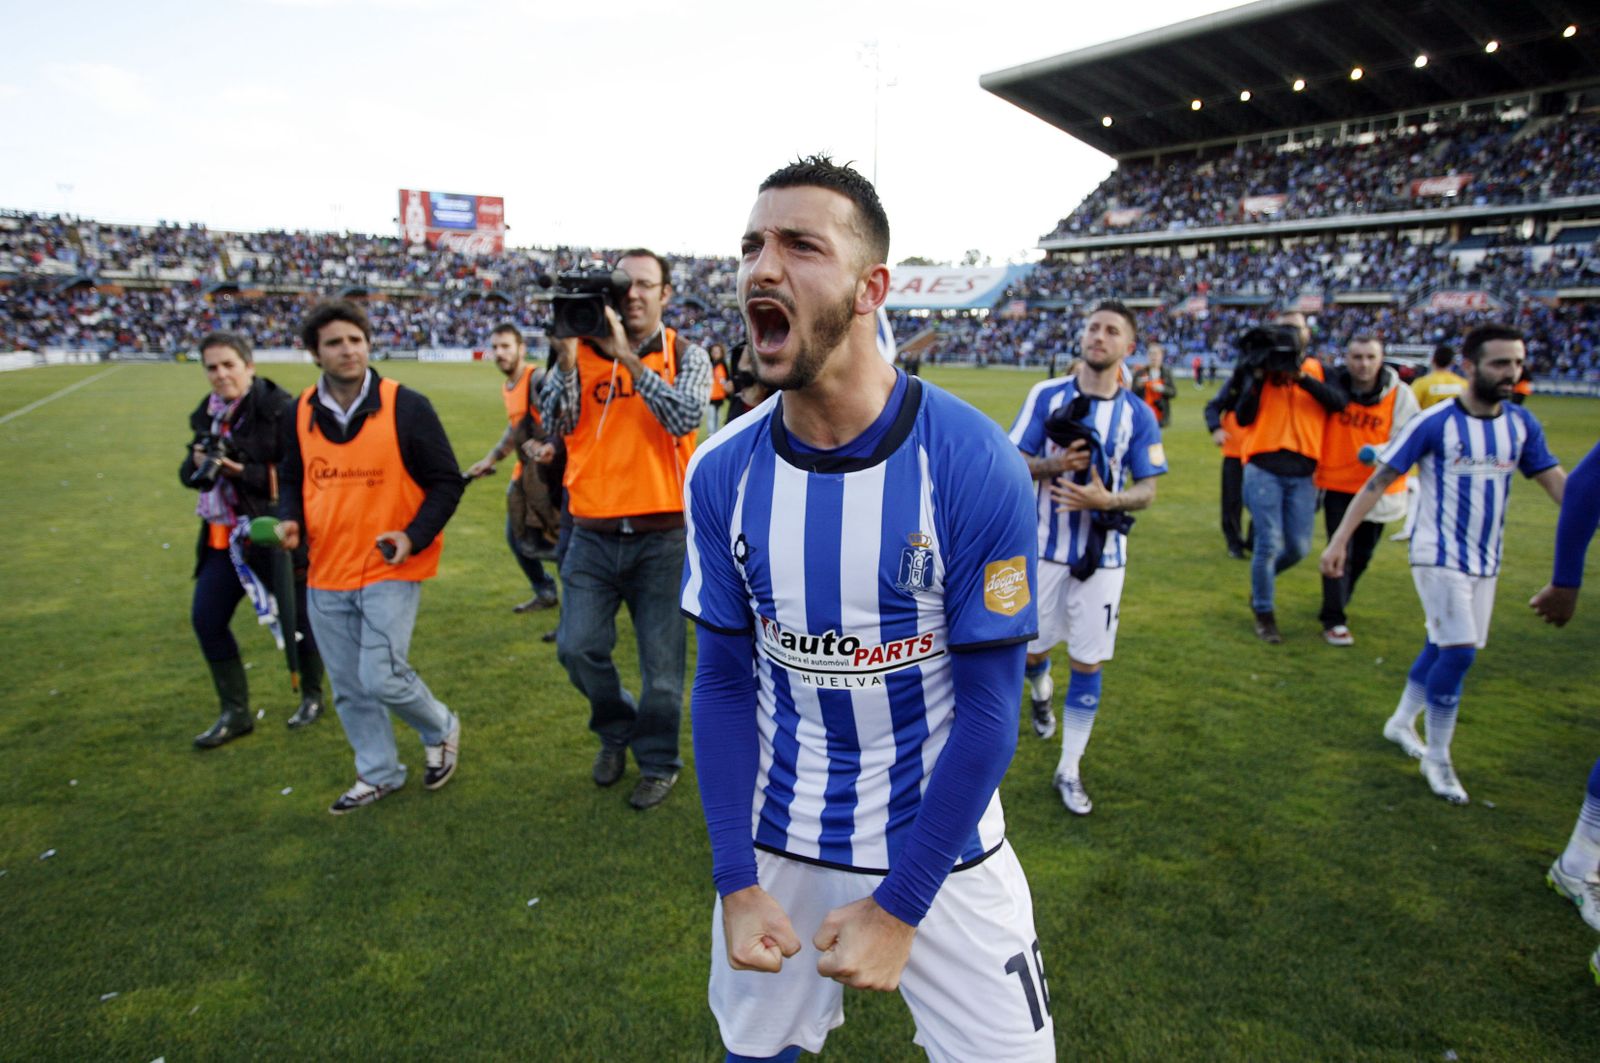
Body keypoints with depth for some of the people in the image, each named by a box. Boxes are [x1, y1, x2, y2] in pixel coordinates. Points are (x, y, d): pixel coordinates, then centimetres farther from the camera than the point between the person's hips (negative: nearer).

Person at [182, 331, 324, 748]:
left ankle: (312, 696, 30)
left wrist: (244, 471, -25)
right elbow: (188, 474, 13)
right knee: (206, 619, 5)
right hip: (225, 534, 7)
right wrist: (198, 464, -9)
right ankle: (235, 713, 20)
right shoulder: (208, 414, 7)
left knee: (297, 619, 5)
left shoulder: (280, 409, -15)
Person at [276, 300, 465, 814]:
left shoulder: (406, 407, -9)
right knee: (348, 687, 13)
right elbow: (293, 479, 18)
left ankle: (441, 729, 20)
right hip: (326, 572, 5)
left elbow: (446, 481, -5)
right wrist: (292, 520, -3)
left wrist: (415, 535, -18)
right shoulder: (301, 413, 4)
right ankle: (378, 774, 33)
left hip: (390, 568, -5)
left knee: (381, 677, -11)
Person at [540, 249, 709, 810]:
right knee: (578, 647, 2)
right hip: (593, 532, 2)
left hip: (661, 535, -2)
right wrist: (567, 353, -16)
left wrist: (627, 356, -20)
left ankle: (658, 761, 29)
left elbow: (685, 416, -17)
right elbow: (557, 422, -6)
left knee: (662, 660, 6)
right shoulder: (583, 351, 6)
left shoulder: (686, 356, 2)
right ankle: (617, 728, 32)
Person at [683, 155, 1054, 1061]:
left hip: (941, 847, -2)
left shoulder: (975, 465, -20)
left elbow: (988, 707, -14)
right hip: (776, 845, 3)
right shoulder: (724, 472, -9)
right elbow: (725, 681, -2)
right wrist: (736, 880, -7)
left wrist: (898, 906, -13)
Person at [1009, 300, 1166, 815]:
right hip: (1046, 547, 0)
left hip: (1102, 555, 0)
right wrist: (1054, 465, -22)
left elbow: (1146, 490, 0)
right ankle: (1041, 691, 50)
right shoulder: (1046, 396, -3)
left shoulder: (1138, 415, -2)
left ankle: (1069, 770, 19)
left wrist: (1106, 499, -20)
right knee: (1033, 648, 11)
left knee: (1087, 665, 4)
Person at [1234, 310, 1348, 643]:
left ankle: (1263, 578, 34)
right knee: (1269, 543, -5)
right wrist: (1259, 378, -13)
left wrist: (1301, 377, -20)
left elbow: (1338, 402, -9)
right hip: (1264, 468, -2)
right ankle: (1264, 613, 11)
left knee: (1298, 547, 5)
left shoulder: (1318, 369, 10)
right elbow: (1244, 418, -4)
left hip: (1302, 473, 3)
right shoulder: (1260, 368, 6)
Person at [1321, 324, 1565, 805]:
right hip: (1439, 557, -6)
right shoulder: (1433, 423, -13)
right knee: (1459, 651, -11)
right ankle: (1437, 759, 4)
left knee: (1443, 647, 13)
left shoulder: (1521, 423, 3)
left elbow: (1559, 483, 6)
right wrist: (1339, 540, -18)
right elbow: (1378, 480, -12)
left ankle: (1401, 722, 35)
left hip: (1485, 561, 6)